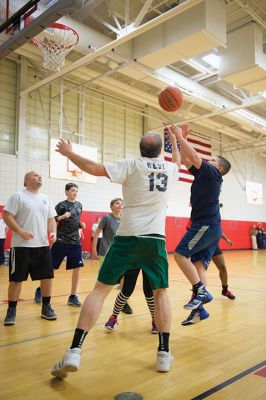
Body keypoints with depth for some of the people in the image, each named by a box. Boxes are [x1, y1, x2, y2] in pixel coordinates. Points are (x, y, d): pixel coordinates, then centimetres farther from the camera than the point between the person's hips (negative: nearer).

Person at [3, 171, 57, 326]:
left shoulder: (46, 198, 15)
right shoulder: (18, 196, -2)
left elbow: (51, 219, 16)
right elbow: (8, 217, -8)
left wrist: (54, 232, -3)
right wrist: (21, 231, -21)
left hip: (43, 245, 6)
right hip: (22, 246, -5)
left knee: (48, 276, 7)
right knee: (16, 279, 1)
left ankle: (46, 307, 23)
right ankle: (11, 310, 16)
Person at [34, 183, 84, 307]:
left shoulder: (79, 205, 10)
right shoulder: (61, 205, -7)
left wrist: (81, 225, 3)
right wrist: (62, 217, -23)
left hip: (75, 241, 5)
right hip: (61, 241, -5)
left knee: (77, 268, -1)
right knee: (51, 267, 4)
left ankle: (73, 296, 10)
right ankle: (40, 289, 26)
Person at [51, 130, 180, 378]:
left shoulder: (132, 165, 0)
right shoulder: (169, 169, 11)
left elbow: (94, 168, -7)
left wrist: (68, 153, 7)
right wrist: (174, 140, 51)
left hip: (128, 237, -2)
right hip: (156, 239, 3)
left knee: (100, 289, 1)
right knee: (160, 292, 16)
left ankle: (74, 352, -5)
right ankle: (164, 354, 15)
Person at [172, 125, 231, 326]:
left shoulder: (213, 173, -1)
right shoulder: (203, 174, 21)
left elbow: (194, 156, -12)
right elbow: (186, 160, 23)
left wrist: (180, 136, -4)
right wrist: (182, 139, 19)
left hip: (206, 224, -9)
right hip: (209, 226, 9)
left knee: (180, 254, -14)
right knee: (199, 264, 3)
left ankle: (200, 291, -11)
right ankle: (199, 309, 1)